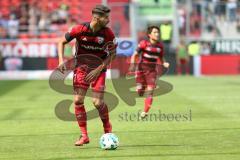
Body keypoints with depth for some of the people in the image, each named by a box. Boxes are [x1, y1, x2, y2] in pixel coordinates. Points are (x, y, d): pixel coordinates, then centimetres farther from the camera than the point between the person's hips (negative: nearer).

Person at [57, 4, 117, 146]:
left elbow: (112, 53, -3)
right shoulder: (80, 30, -16)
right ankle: (84, 136, 3)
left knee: (98, 102, -12)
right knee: (78, 100, -9)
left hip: (99, 68, -1)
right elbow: (62, 42, -2)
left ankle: (107, 128, 16)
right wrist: (62, 61, -15)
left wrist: (99, 69, -12)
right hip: (82, 67, 1)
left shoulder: (108, 33, -14)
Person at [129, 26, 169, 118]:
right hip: (141, 69, -2)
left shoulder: (160, 46, 2)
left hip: (152, 70, 2)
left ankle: (145, 112, -7)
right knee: (140, 93, -2)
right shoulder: (144, 43, -10)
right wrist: (132, 64, -23)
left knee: (150, 92, -11)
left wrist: (164, 64, -7)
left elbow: (160, 59, 14)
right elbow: (135, 55, -9)